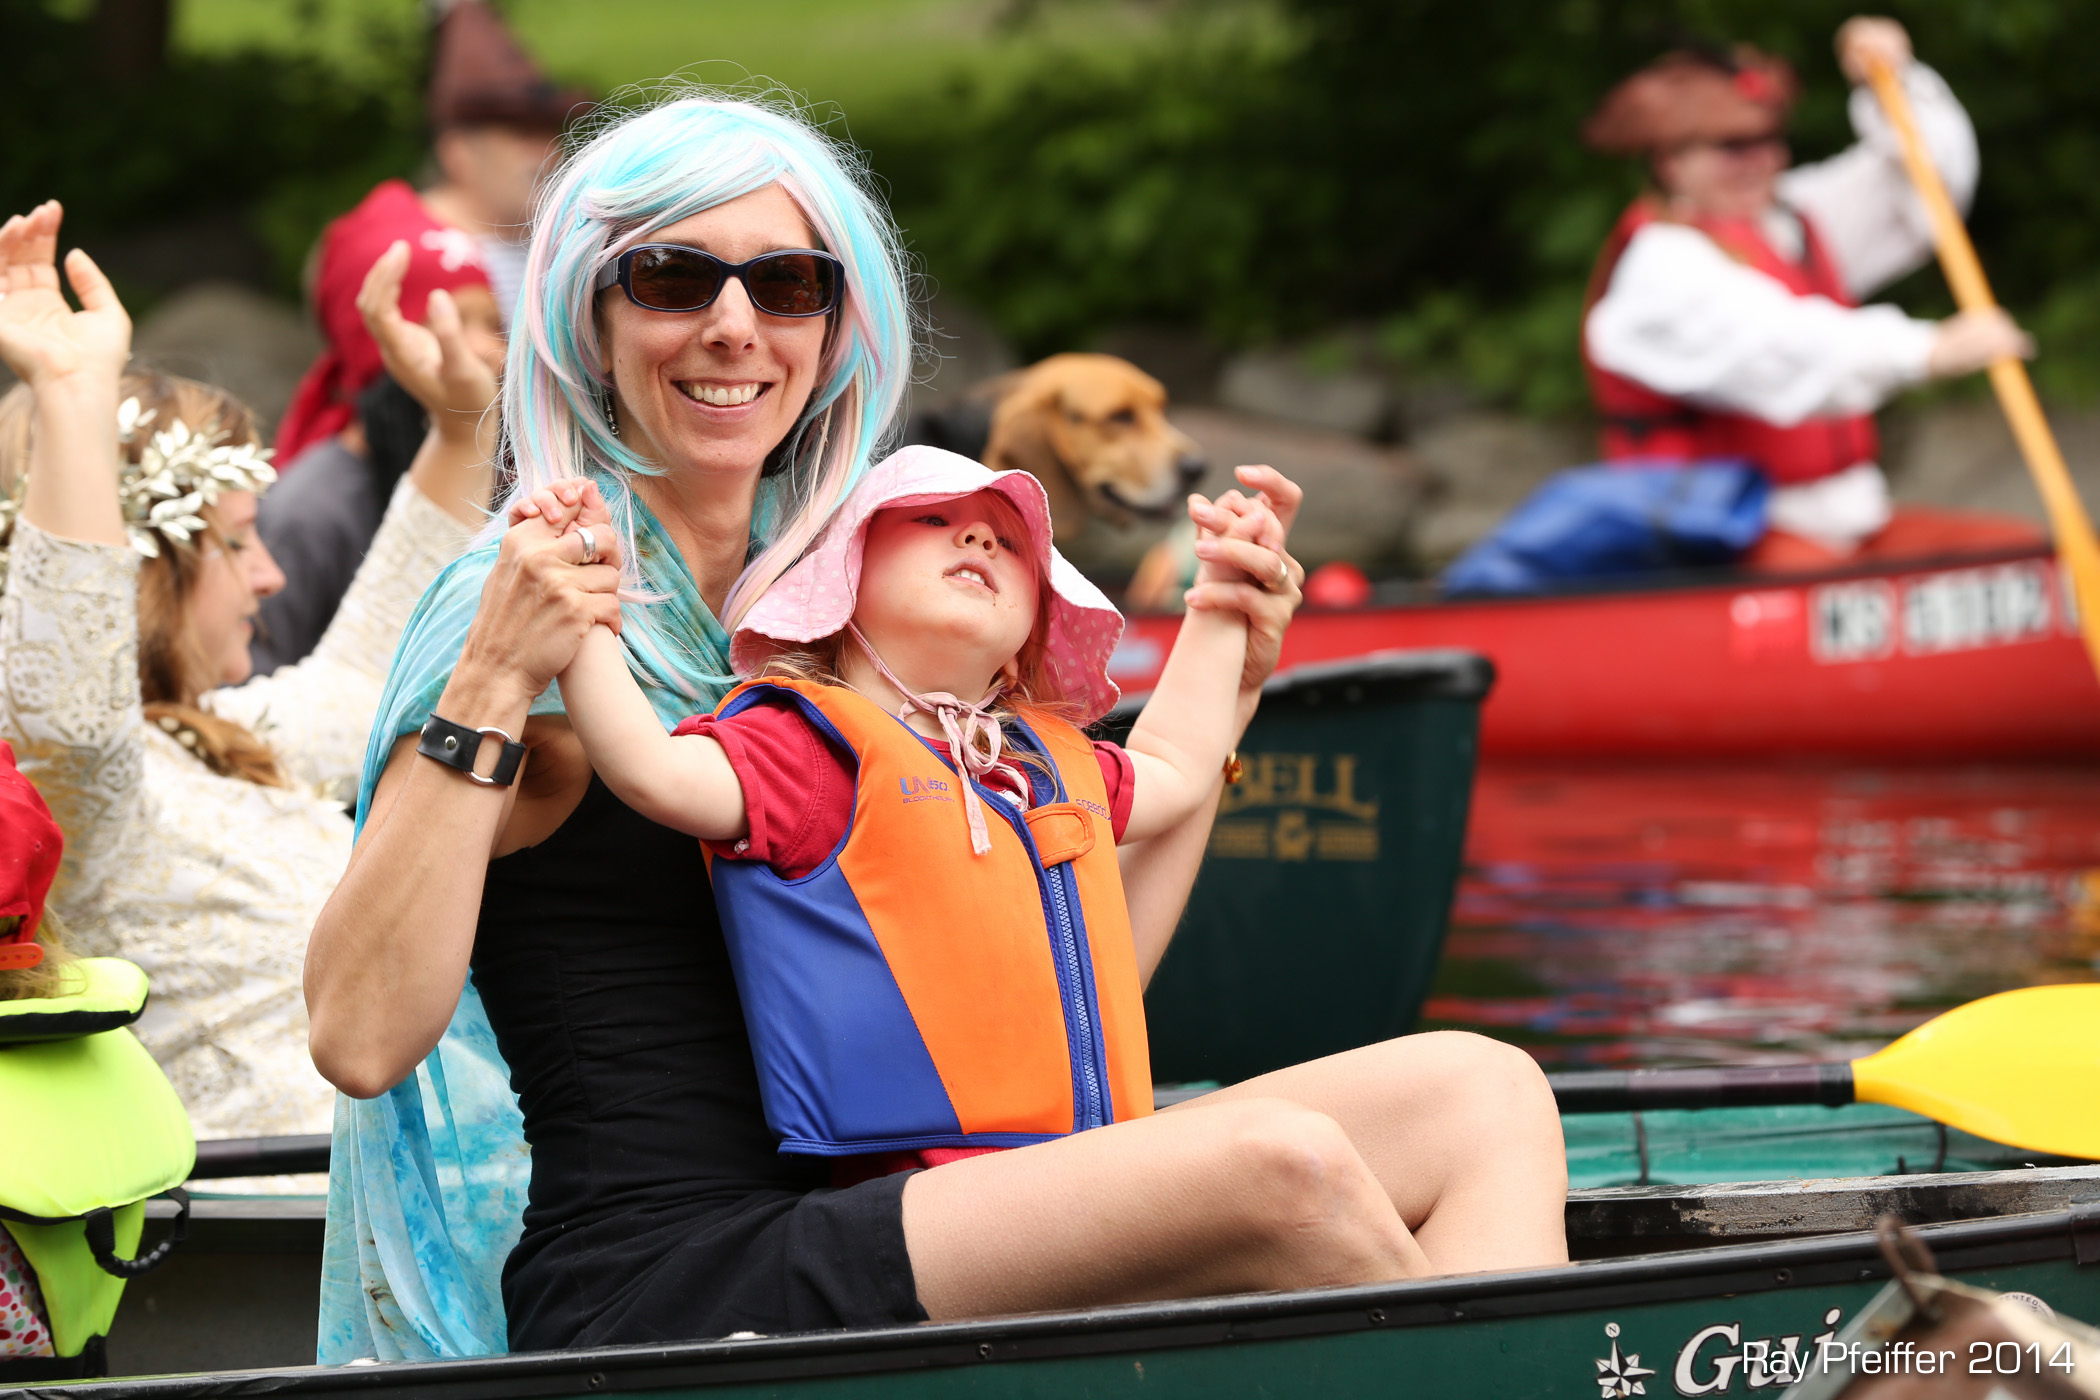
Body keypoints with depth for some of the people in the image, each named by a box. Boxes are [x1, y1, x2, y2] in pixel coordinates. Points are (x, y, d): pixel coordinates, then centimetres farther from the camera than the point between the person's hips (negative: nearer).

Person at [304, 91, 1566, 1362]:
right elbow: (361, 1041, -14)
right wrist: (490, 692, -20)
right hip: (653, 1294, -8)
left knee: (1479, 1092, -7)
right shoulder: (548, 617, -4)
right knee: (1277, 1166, -26)